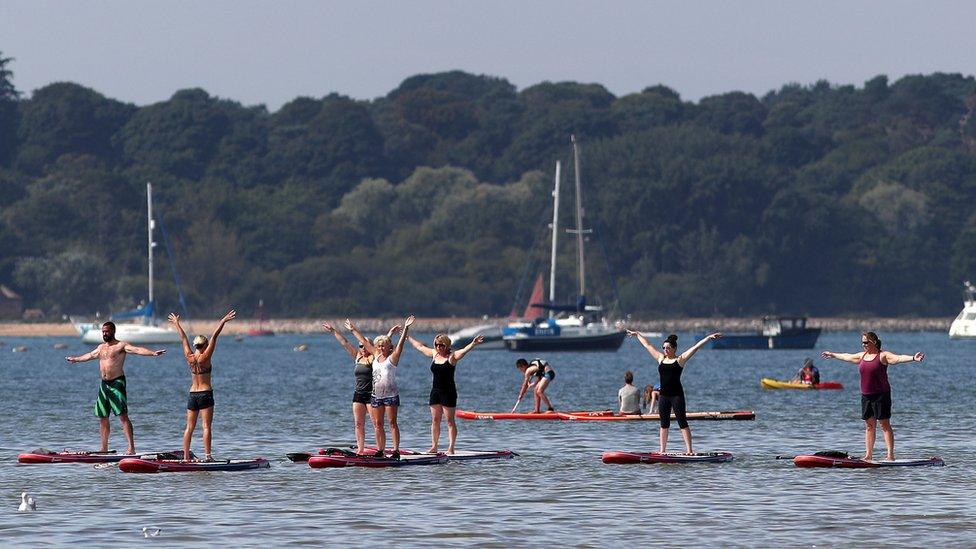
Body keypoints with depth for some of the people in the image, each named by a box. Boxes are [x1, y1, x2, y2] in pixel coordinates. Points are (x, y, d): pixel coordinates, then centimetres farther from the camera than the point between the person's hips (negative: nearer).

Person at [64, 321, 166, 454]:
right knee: (103, 418, 10)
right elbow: (90, 355, 37)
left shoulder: (121, 346, -6)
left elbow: (137, 350, -21)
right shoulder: (101, 347, 18)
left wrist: (153, 353, -37)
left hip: (117, 383, -8)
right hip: (104, 384, 8)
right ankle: (104, 448, 18)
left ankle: (131, 446, -22)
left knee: (123, 415, -16)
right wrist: (75, 359, 52)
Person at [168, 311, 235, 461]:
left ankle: (186, 456, 4)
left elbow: (183, 338, 13)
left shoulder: (190, 357, 2)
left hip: (192, 395, 5)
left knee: (189, 427, 6)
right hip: (205, 393, -5)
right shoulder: (205, 357, -10)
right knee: (206, 426, -8)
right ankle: (208, 455, -15)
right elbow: (214, 337, -11)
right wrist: (223, 322, -11)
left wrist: (177, 324, 24)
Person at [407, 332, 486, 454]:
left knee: (450, 421, -4)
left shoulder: (452, 356, -7)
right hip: (435, 391, 6)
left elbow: (464, 350, -23)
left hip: (448, 392, -6)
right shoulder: (434, 354, 10)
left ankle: (451, 448, -4)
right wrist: (408, 338, 33)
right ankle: (434, 446, 13)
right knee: (435, 420, 8)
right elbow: (420, 347, 24)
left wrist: (473, 344, -42)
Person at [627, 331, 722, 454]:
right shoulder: (661, 359, 12)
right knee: (664, 424, 8)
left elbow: (696, 347, -6)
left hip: (677, 395, -5)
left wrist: (709, 337, -12)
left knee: (682, 423, -6)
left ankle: (689, 449, -8)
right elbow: (647, 345, 22)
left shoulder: (680, 360, -1)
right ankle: (662, 450, 10)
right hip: (664, 396, 5)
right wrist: (637, 334, 30)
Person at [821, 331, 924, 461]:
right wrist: (833, 355, 44)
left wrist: (913, 358, -39)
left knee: (885, 424, -8)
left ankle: (890, 455, -11)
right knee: (869, 425, 9)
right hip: (866, 396, 7)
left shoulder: (883, 356, -8)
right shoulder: (862, 356, 14)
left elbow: (899, 358, -22)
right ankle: (868, 455, 13)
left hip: (881, 395, -7)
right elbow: (847, 356, 31)